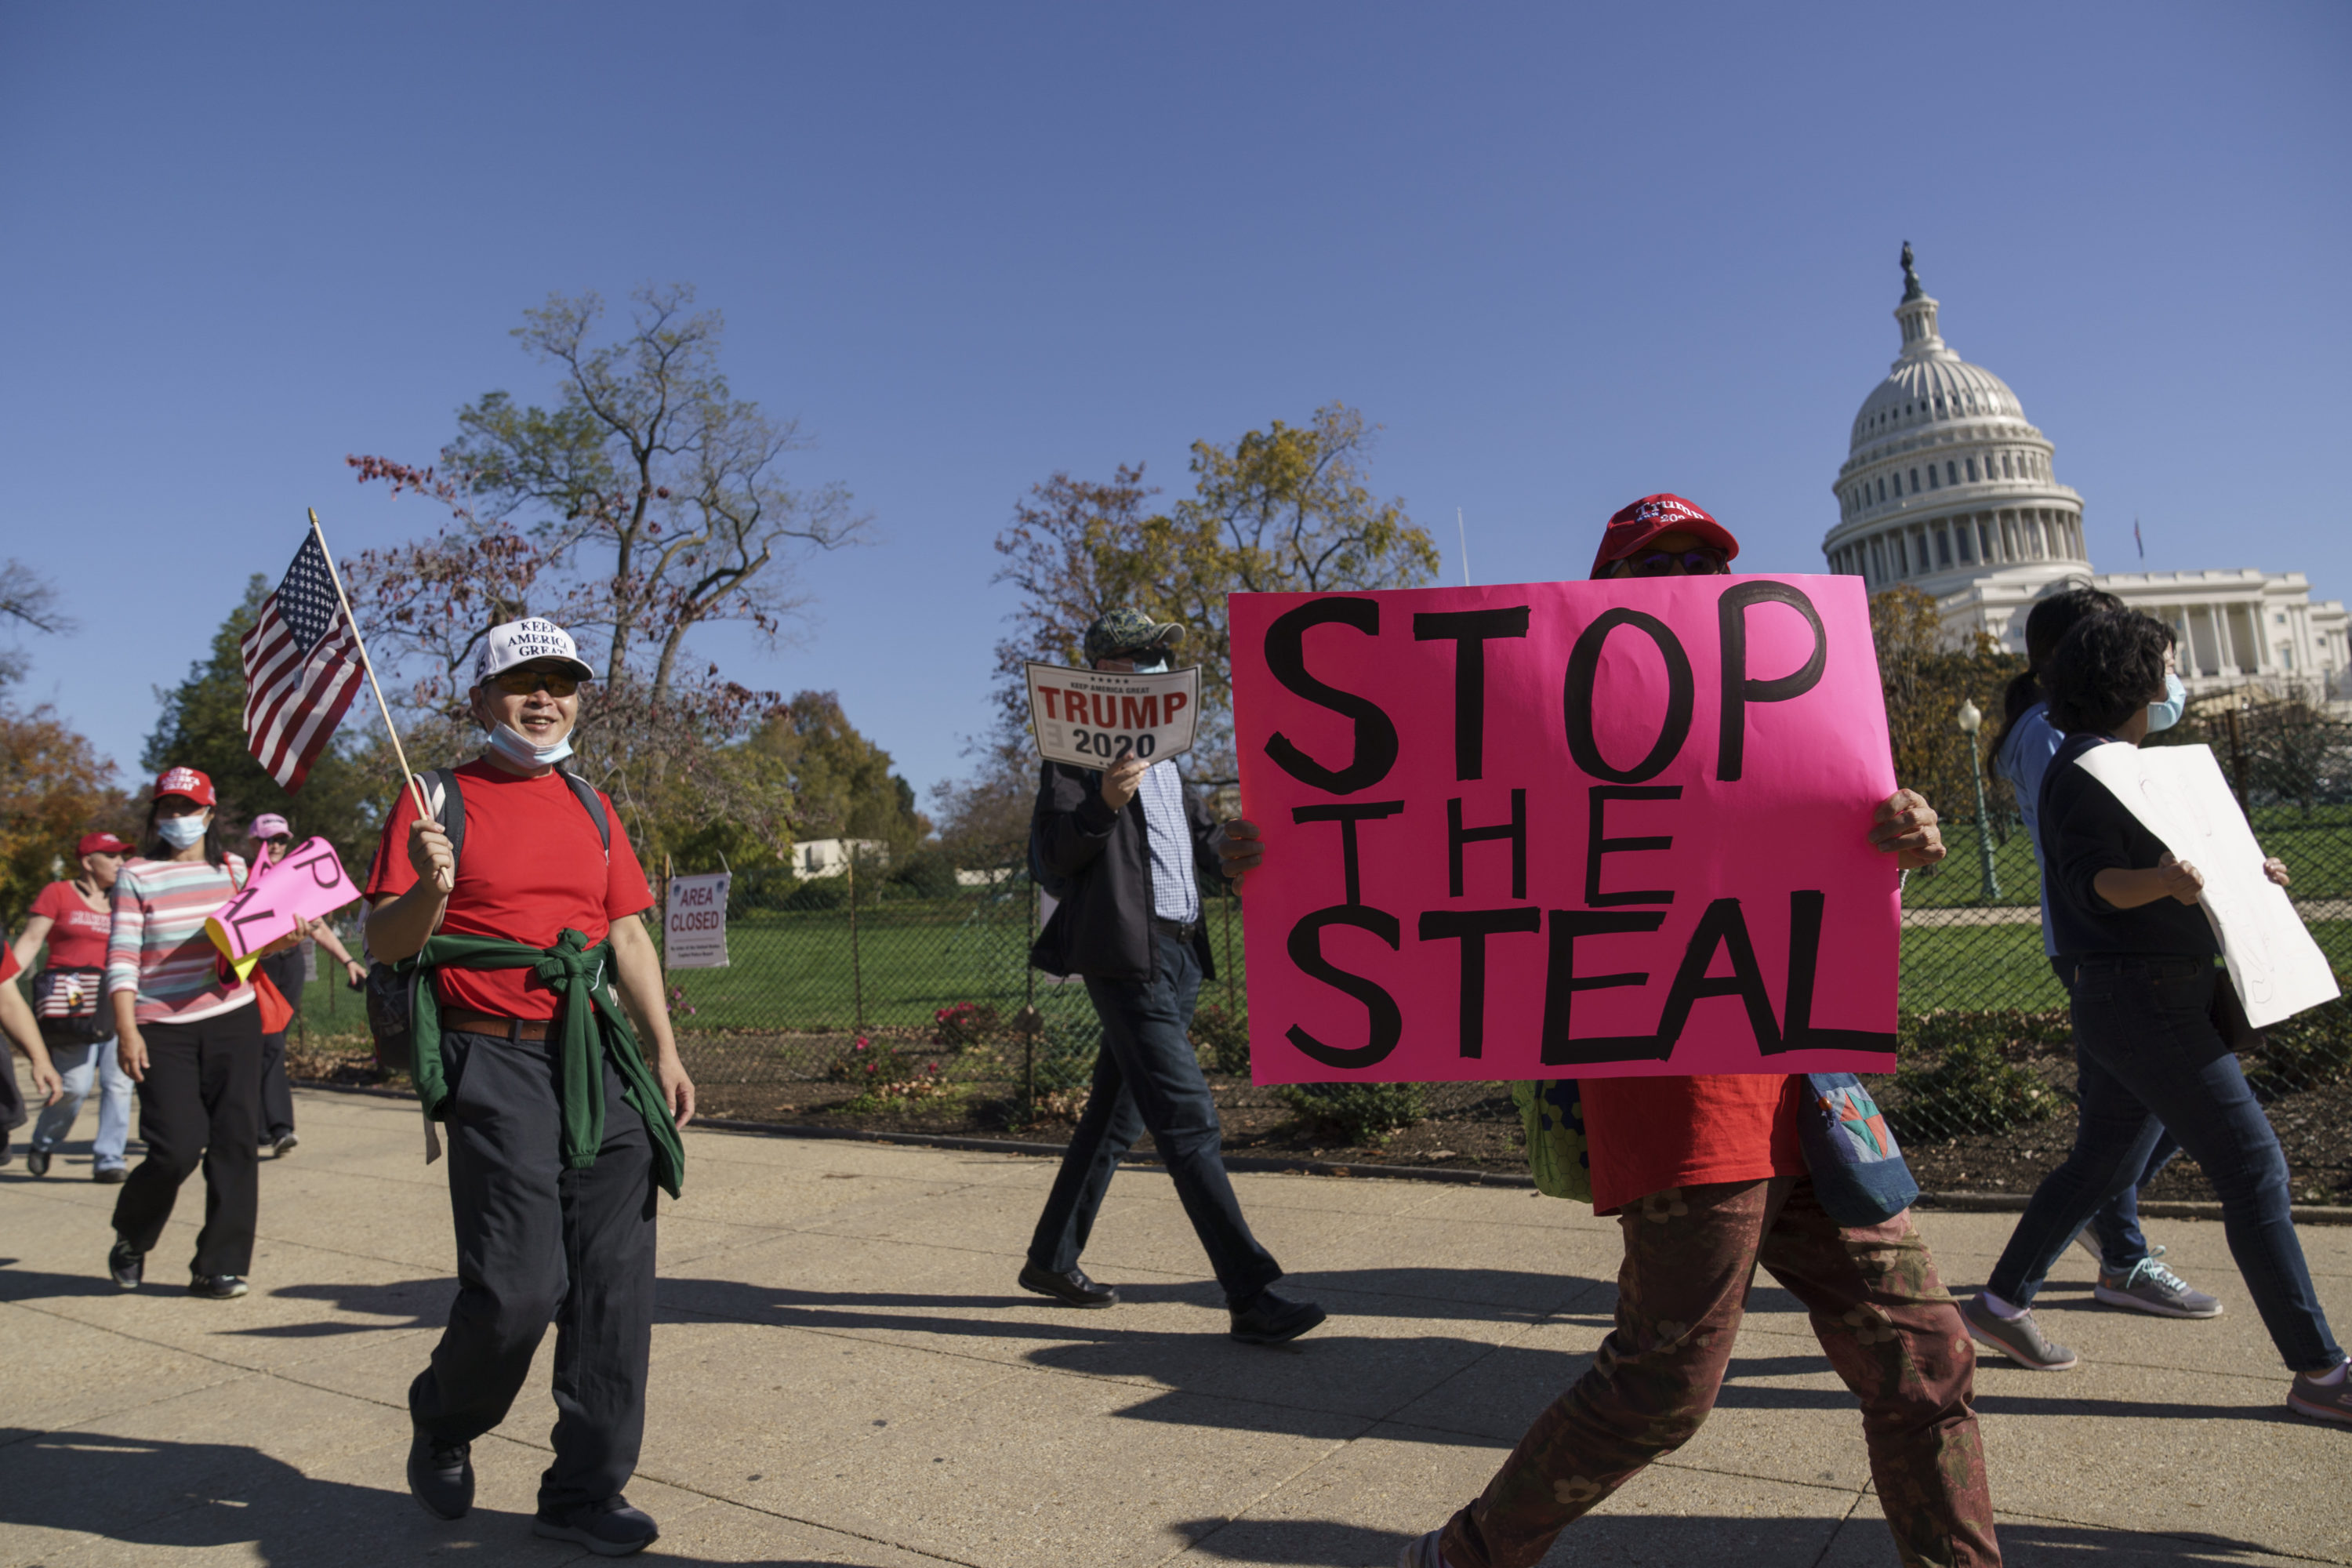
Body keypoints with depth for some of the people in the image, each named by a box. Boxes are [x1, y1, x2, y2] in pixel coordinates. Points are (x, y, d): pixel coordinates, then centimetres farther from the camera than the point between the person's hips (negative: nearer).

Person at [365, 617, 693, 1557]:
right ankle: (443, 1422, 25)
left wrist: (665, 1051, 9)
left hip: (599, 1060, 5)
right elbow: (384, 942, -2)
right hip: (496, 1063, -5)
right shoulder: (440, 802, 1)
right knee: (518, 1287, -8)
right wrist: (430, 891, -24)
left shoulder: (590, 806, 16)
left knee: (615, 1282, 3)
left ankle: (586, 1490, 17)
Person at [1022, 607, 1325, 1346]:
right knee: (1189, 1119, -12)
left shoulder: (1162, 753, 22)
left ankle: (1052, 1260, 29)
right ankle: (1251, 1296, -10)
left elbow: (1206, 841, 28)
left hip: (1179, 954, 9)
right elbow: (1051, 853, -10)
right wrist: (1104, 803, -26)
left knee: (1117, 1115, 15)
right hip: (1127, 954, -9)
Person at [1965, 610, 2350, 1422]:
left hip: (2143, 998, 11)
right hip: (2143, 999, -11)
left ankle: (2001, 1302, 25)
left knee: (2104, 1160, 16)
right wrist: (2161, 878, -43)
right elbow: (2092, 884, -25)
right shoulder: (2086, 768, -15)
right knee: (2253, 1164, -6)